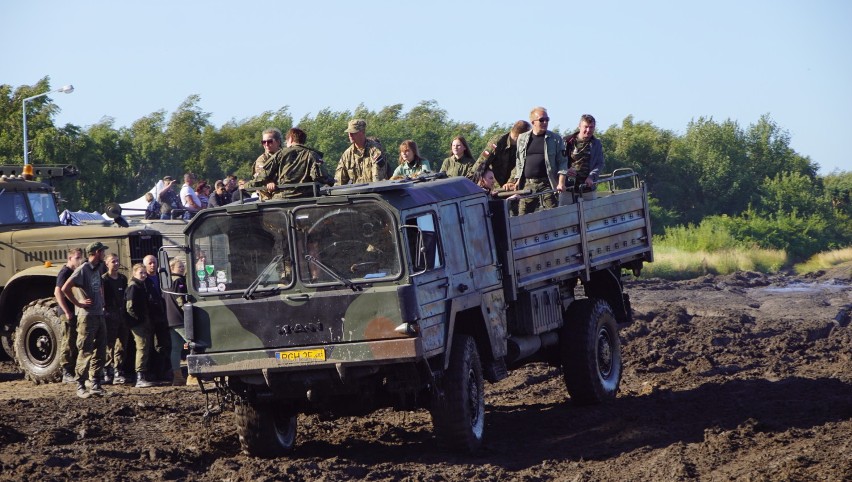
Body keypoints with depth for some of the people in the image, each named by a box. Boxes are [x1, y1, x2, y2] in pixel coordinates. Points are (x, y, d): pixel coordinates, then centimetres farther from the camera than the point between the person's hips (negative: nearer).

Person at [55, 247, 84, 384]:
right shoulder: (65, 272, -12)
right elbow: (58, 292, -20)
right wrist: (67, 312, -21)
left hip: (78, 313, 9)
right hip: (69, 315, -9)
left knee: (76, 344, 11)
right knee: (68, 344, -6)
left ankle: (73, 372, 17)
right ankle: (66, 374, -3)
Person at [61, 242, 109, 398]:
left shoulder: (98, 268, 12)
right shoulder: (83, 269, -13)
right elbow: (65, 288, -21)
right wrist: (78, 303, -15)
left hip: (99, 315, 8)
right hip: (87, 316, -8)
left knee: (100, 352, 8)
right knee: (85, 352, -7)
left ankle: (95, 385, 13)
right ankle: (80, 386, -3)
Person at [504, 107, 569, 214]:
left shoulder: (555, 139, 5)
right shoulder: (522, 139, 14)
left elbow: (562, 162, 2)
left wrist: (561, 183, -9)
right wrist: (517, 181, 14)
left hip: (547, 184, -3)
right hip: (527, 185, 3)